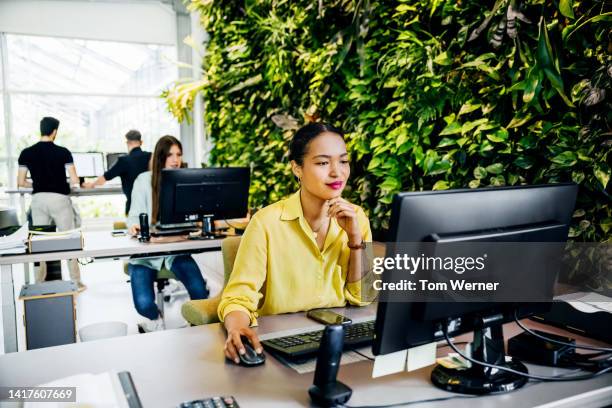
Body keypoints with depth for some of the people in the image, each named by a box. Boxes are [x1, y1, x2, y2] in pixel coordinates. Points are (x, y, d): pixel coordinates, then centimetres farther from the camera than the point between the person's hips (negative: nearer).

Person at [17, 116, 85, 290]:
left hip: (38, 199, 3)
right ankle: (76, 282, 11)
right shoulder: (63, 152, -7)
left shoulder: (26, 153, 1)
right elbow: (74, 181, -11)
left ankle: (39, 284, 15)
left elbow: (21, 182, 1)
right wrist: (76, 183, 12)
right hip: (59, 199, -3)